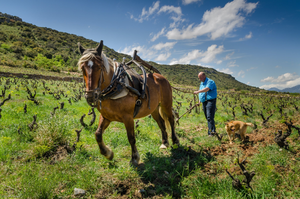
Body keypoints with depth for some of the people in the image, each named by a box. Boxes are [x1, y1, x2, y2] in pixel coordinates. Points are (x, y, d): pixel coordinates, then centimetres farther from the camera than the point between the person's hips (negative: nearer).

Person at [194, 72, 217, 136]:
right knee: (207, 117, 10)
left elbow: (207, 89, -28)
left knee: (210, 117, -15)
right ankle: (213, 130, 19)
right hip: (204, 102, 9)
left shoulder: (210, 82, -10)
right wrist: (200, 100, 11)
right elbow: (201, 91, 24)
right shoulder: (201, 83, 17)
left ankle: (211, 132, -15)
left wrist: (198, 91, -38)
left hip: (210, 101, -9)